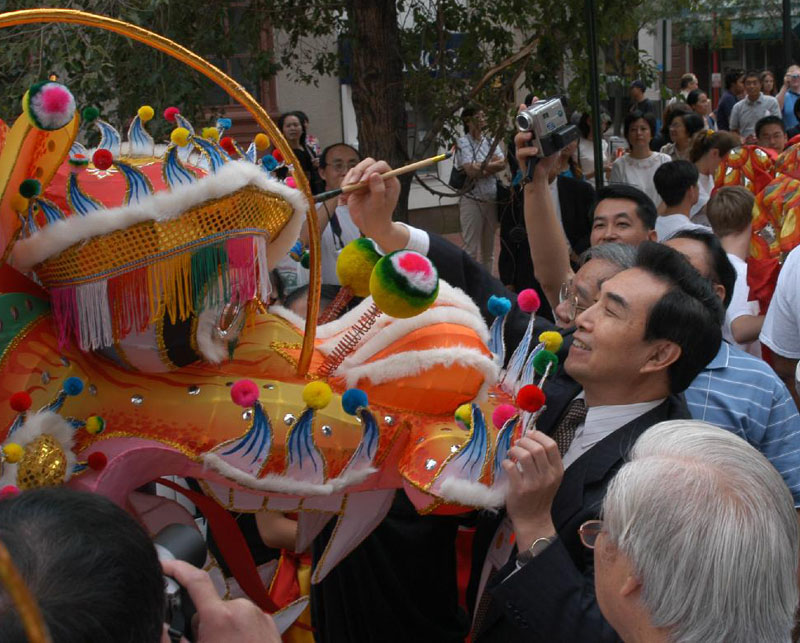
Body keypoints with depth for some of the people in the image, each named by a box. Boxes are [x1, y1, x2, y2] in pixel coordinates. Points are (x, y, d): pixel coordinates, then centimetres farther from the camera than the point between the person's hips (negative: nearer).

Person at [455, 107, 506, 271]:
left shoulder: (490, 141, 13)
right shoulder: (463, 143, -6)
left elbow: (502, 164, -1)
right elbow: (471, 170, -18)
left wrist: (481, 167, -13)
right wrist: (492, 163, -5)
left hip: (491, 201, 6)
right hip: (472, 201, -6)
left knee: (488, 250, 13)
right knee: (471, 251, -4)